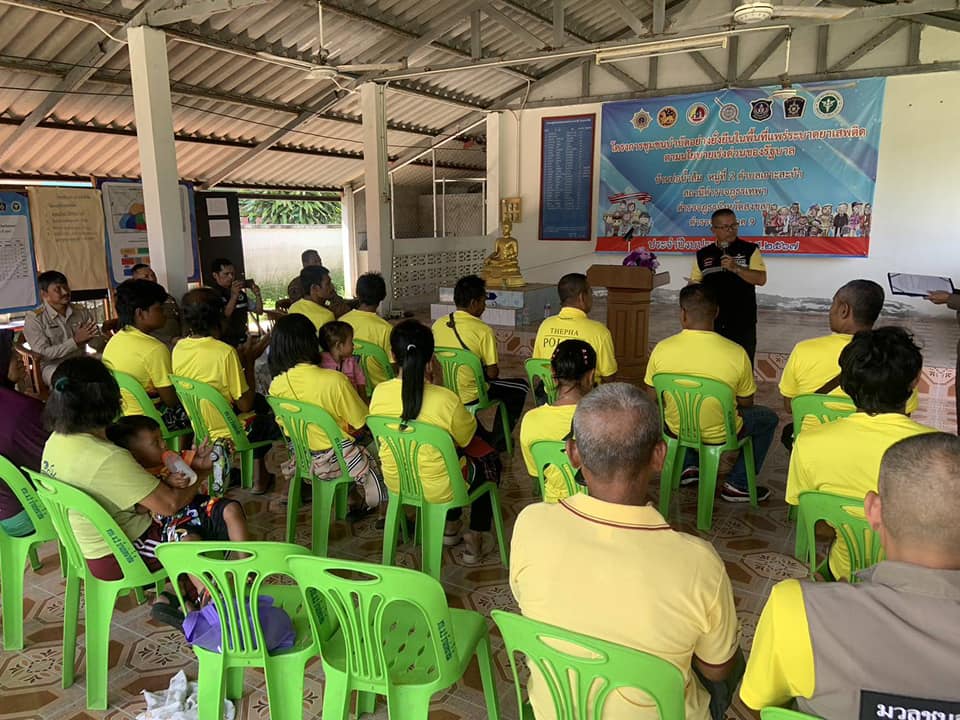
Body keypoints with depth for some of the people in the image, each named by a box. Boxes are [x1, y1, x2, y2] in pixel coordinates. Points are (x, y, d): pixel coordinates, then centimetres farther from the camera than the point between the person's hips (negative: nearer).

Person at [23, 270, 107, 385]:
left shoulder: (82, 311, 8)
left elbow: (99, 345, 8)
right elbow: (43, 353, -12)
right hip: (53, 366, -4)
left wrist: (89, 336, -15)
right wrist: (76, 340, -18)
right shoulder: (33, 318, -3)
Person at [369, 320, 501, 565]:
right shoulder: (446, 399, -28)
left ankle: (450, 526, 46)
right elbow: (467, 438, -8)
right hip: (437, 489, -5)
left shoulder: (379, 392, -14)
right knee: (489, 461, 24)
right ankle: (475, 540, 30)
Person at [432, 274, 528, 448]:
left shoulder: (438, 325, -2)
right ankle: (497, 441, 22)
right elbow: (492, 373, -16)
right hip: (469, 397, -6)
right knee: (521, 387, 15)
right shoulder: (484, 331, -18)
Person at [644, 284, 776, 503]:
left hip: (677, 429, 3)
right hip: (719, 435, -2)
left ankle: (688, 467, 28)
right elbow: (745, 404, -6)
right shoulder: (736, 353, -21)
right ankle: (738, 484, 21)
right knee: (769, 419, 24)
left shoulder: (662, 349, -17)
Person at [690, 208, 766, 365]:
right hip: (711, 323, 3)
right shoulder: (703, 254, 9)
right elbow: (694, 284, 13)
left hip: (742, 323, -2)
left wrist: (736, 268, -19)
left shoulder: (750, 250, 1)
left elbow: (761, 279, -9)